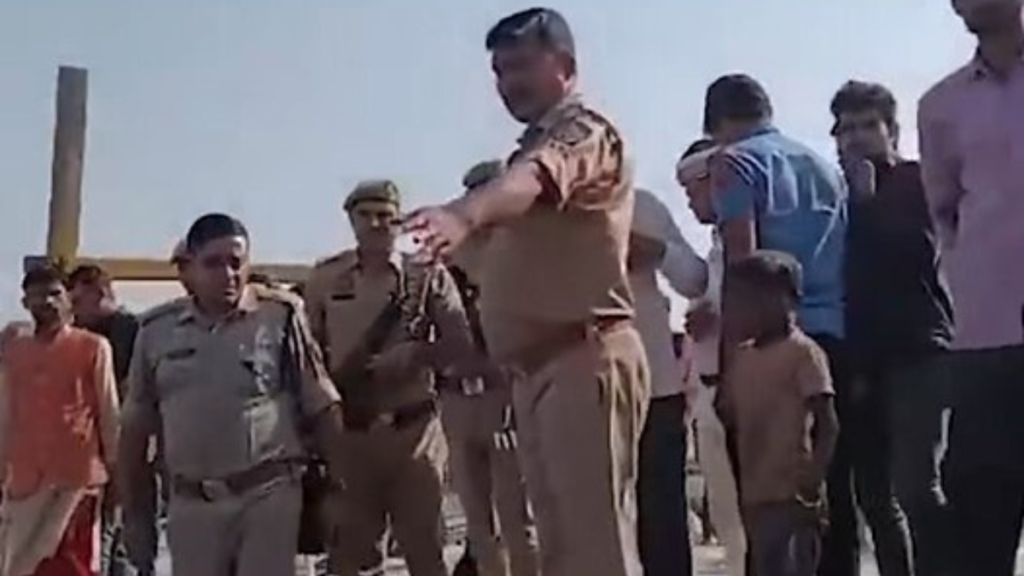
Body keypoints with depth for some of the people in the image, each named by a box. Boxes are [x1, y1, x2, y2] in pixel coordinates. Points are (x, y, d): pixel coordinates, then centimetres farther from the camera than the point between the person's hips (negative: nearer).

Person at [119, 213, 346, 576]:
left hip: (268, 494, -3)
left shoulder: (280, 316, -4)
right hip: (190, 503, 3)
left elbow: (322, 409, -2)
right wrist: (135, 515, 11)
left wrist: (340, 488, -5)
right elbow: (135, 429, 12)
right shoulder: (157, 330, 5)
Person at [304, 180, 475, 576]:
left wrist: (414, 355, -16)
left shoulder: (428, 275, 2)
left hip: (413, 429, -1)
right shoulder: (324, 278, 4)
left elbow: (461, 343, -2)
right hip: (348, 431, 1)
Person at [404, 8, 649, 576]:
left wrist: (464, 211, -49)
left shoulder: (581, 128, -8)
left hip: (584, 359, -10)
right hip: (541, 367, 10)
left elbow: (534, 179, -30)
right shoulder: (537, 144, 25)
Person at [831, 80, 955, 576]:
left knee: (915, 485, -16)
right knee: (874, 492, 7)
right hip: (861, 359, 5)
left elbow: (916, 255, -11)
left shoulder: (919, 182, 4)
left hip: (916, 353, -5)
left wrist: (867, 201, -6)